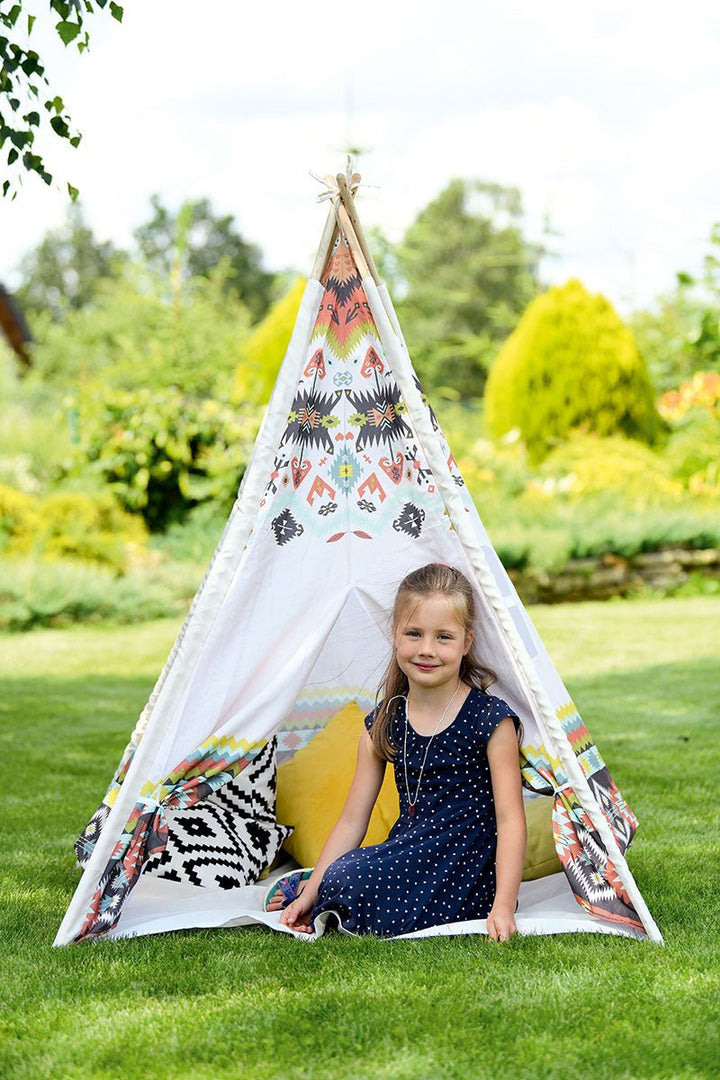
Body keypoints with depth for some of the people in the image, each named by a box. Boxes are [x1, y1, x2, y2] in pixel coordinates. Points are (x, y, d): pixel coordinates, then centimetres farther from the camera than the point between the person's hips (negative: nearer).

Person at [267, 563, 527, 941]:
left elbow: (509, 820, -11)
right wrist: (312, 889, 0)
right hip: (406, 858, 6)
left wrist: (503, 907, -20)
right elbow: (352, 820, 8)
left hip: (463, 871, -5)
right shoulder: (383, 723, 6)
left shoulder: (491, 720, -8)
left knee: (349, 883, -27)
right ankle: (306, 890, 12)